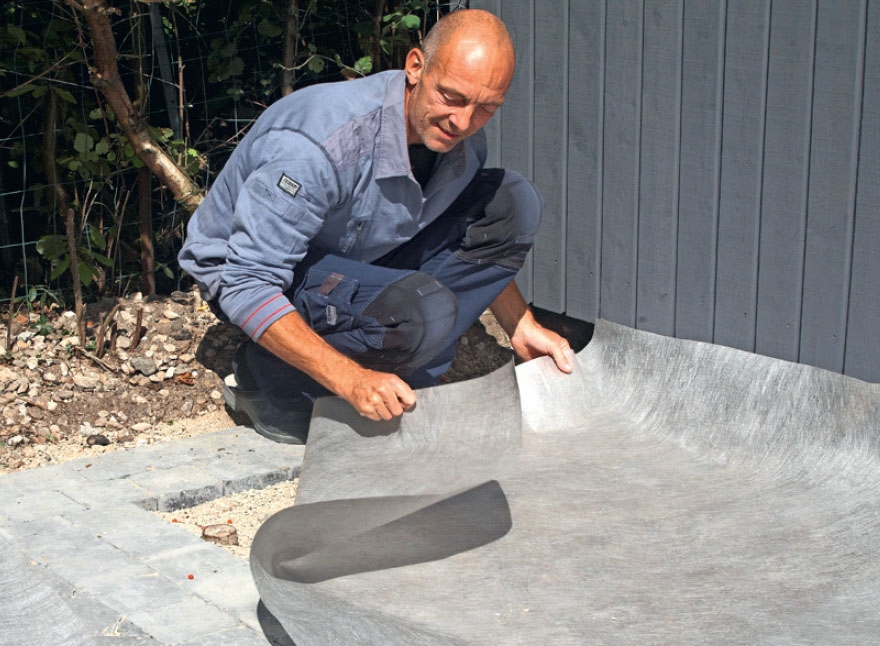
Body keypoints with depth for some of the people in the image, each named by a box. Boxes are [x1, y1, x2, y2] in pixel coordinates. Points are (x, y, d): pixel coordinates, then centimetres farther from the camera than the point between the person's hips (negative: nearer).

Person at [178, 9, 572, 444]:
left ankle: (404, 383, -4)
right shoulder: (320, 146, -35)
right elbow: (246, 285, -33)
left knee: (513, 203, -9)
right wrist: (349, 379, -40)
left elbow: (480, 244, 10)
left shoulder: (458, 139, -11)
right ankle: (267, 378, -8)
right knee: (422, 311, -35)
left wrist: (522, 329, 0)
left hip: (358, 260, 7)